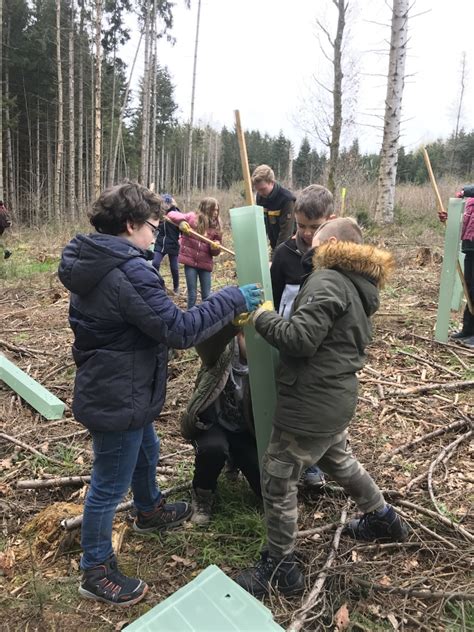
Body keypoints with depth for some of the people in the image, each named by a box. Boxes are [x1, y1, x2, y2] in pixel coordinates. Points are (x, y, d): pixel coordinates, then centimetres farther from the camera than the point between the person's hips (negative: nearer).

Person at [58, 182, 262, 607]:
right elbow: (178, 330, -28)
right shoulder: (129, 272, -28)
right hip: (118, 398, -10)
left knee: (146, 452, 30)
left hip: (107, 387, 10)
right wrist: (233, 300, -22)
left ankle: (150, 511, 56)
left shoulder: (92, 261, 4)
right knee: (110, 485, 8)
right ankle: (96, 571, 30)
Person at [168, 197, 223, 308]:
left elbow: (216, 252, 8)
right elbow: (172, 214, -4)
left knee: (207, 295, 6)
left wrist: (216, 247, -16)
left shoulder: (216, 227, 6)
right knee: (192, 294, 2)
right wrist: (181, 221, -24)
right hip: (190, 261, -2)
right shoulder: (192, 218, -2)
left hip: (205, 263, 3)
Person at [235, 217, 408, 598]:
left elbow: (300, 339, -26)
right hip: (335, 399, 10)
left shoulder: (327, 282, -17)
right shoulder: (358, 289, 13)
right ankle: (384, 519, 51)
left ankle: (280, 568, 22)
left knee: (277, 481, 6)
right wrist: (278, 315, 9)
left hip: (310, 404, -10)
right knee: (339, 461, 31)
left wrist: (263, 316, -11)